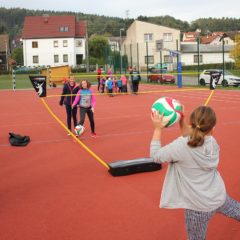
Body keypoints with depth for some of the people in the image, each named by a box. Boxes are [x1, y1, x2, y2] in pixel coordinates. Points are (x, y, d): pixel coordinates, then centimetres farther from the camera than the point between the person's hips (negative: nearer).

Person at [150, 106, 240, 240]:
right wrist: (182, 122, 0)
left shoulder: (180, 146, -27)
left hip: (199, 206, -4)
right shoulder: (213, 143, -9)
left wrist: (158, 128, -8)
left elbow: (156, 155, -13)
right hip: (220, 197, 5)